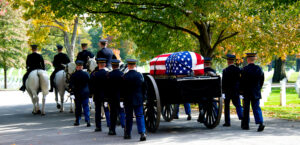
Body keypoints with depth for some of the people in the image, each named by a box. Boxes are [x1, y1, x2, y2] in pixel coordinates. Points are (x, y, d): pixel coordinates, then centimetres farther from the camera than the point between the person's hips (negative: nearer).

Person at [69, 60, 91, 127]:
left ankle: (77, 121, 16)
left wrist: (71, 90, 5)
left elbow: (71, 85, -7)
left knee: (78, 107, 10)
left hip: (77, 94, 0)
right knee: (86, 107, 3)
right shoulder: (86, 74, -5)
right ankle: (87, 121, -9)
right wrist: (89, 91, 14)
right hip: (85, 93, 0)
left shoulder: (73, 75, -8)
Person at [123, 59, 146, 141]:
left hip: (128, 100, -1)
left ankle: (127, 134, 20)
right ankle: (142, 133, -13)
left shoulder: (125, 76, -10)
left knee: (128, 117, 11)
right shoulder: (140, 75, -3)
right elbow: (143, 87, 2)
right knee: (140, 116, 1)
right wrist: (142, 97, 11)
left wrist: (123, 98, 7)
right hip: (138, 99, 1)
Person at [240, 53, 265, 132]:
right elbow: (262, 80, 7)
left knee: (246, 108, 9)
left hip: (247, 92, -3)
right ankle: (260, 123, -17)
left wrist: (241, 90, 4)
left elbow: (242, 81, -9)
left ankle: (245, 124, 17)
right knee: (256, 107, 2)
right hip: (256, 93, 3)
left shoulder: (245, 69, -11)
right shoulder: (259, 69, 1)